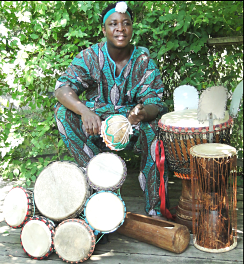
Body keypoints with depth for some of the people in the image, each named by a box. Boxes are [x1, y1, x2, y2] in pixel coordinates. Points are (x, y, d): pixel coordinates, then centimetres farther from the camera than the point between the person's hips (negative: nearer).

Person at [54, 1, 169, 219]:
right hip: (97, 123, 1)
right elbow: (63, 88, -19)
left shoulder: (143, 60, -5)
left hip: (132, 123, 0)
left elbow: (154, 102, -13)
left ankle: (155, 209, -28)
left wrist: (143, 112, -40)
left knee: (156, 128, -33)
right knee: (63, 111, -25)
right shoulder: (90, 57, -6)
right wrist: (85, 111, -41)